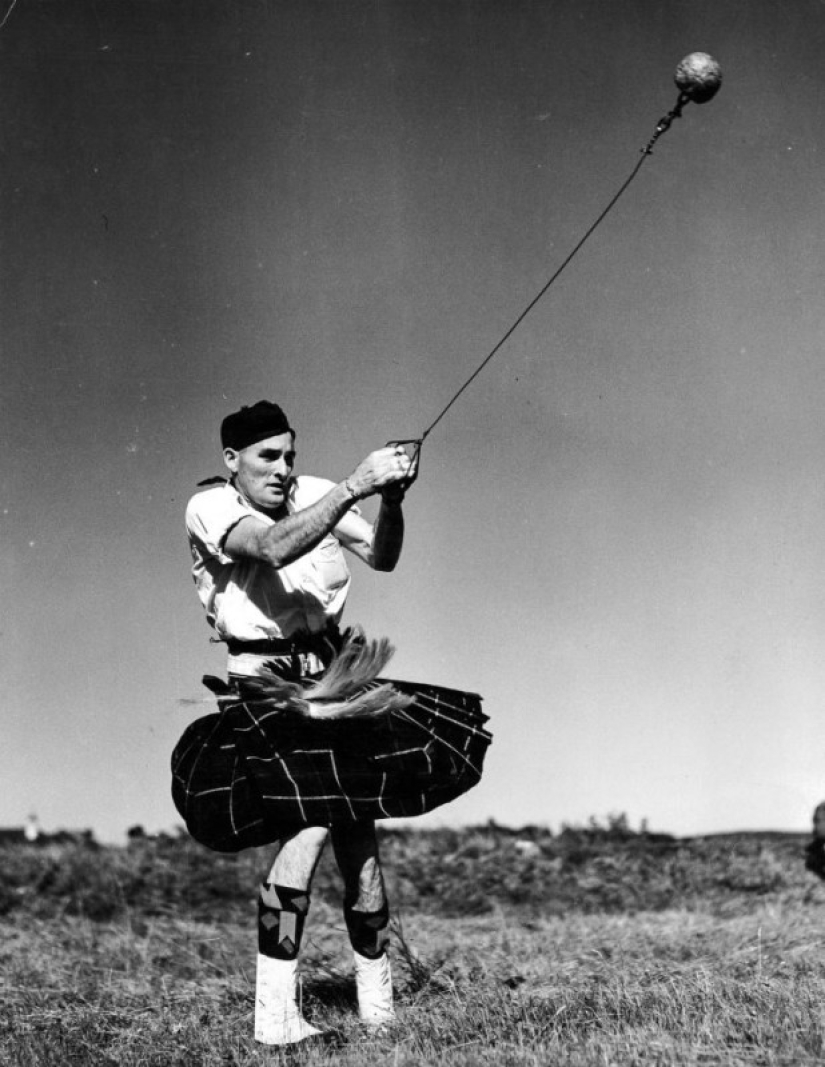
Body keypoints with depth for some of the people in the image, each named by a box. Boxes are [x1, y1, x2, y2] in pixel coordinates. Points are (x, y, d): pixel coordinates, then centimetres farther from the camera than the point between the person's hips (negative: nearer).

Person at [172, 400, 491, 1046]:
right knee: (311, 822, -25)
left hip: (330, 679, 5)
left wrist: (391, 499, -24)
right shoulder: (209, 508, -9)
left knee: (359, 835, 2)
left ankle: (379, 1010, 18)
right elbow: (274, 547, -29)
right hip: (263, 688, -5)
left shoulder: (313, 494, 6)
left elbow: (382, 557, -5)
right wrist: (355, 486, -35)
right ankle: (274, 1017, -19)